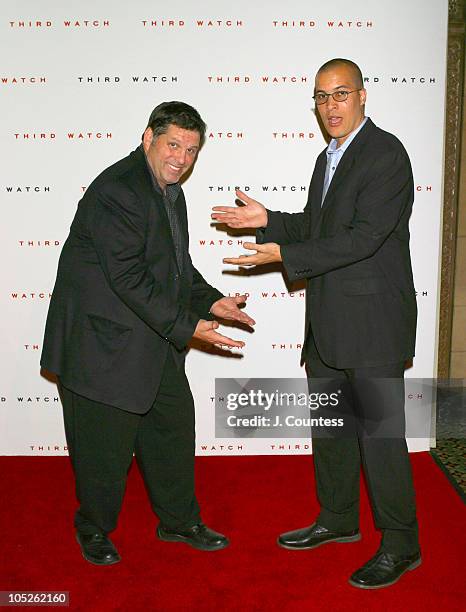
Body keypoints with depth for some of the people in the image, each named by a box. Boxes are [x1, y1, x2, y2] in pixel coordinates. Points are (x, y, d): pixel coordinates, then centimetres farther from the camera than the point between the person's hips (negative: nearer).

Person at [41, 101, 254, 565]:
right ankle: (94, 529, 30)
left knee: (174, 426, 16)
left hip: (156, 342, 10)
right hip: (104, 340, -9)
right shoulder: (116, 191, -20)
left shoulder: (169, 190, 11)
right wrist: (186, 327, -23)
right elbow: (128, 277, -25)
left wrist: (210, 301, 4)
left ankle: (179, 521, 34)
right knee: (106, 441, 5)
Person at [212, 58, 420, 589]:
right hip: (329, 324, 9)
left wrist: (284, 254, -20)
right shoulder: (329, 158, 16)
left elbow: (363, 236, -22)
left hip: (372, 321, -9)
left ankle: (400, 544, 17)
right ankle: (338, 519, 36)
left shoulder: (385, 154, -13)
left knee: (379, 431, -1)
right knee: (329, 425, 17)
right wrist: (268, 221, 6)